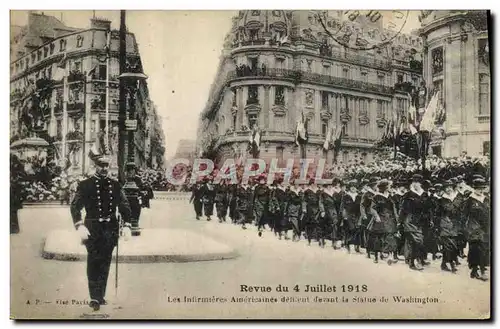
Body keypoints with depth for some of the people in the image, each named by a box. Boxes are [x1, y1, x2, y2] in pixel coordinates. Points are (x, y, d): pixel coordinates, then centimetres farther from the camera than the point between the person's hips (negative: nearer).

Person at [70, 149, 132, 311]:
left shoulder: (115, 185, 7)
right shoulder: (85, 185, -2)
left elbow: (125, 206, 10)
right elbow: (75, 206, -6)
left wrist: (126, 225, 0)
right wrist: (80, 226, -18)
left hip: (110, 228, 3)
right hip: (92, 229, -3)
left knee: (105, 264, 10)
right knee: (94, 262, -8)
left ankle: (100, 296, 20)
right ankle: (95, 297, -2)